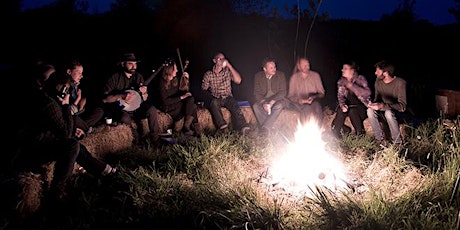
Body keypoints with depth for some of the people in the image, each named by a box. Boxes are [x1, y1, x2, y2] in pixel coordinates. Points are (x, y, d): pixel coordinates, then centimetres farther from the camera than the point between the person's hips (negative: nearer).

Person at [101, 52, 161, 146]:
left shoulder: (139, 77, 5)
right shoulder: (114, 78, -10)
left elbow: (144, 99, 11)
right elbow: (104, 99, -14)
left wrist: (144, 93, -13)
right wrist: (121, 96, -27)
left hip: (135, 107, 4)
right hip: (119, 109, -4)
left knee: (152, 110, -22)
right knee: (125, 118, -36)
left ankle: (154, 138, -8)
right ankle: (137, 140, -11)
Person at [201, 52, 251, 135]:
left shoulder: (227, 71, 4)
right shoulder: (208, 74, 5)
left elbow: (238, 80, -12)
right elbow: (204, 89, 8)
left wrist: (229, 65, -14)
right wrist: (211, 94, -11)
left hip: (227, 98, 0)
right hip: (215, 99, 0)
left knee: (234, 103, -33)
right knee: (214, 102, -36)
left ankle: (243, 127, -48)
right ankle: (222, 125, -45)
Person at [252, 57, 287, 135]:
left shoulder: (281, 75, -6)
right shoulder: (258, 76, -2)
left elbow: (283, 92, -10)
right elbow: (257, 92, -4)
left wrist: (272, 102, -24)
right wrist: (263, 103, -23)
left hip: (277, 99, -2)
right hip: (263, 99, 2)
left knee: (278, 106, -36)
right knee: (255, 106, -30)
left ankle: (265, 128, -36)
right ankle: (268, 128, -32)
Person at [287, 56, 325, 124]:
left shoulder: (315, 75, 7)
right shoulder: (294, 77, 4)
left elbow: (322, 93, 9)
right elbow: (290, 96, 4)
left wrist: (314, 97, -13)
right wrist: (301, 100, -15)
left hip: (314, 102, 1)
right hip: (299, 103, -1)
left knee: (317, 106, -34)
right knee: (307, 109, -35)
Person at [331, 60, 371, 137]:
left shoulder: (360, 79, -11)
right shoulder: (341, 81, 3)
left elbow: (367, 92, -25)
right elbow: (340, 96, 2)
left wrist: (351, 86, -31)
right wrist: (342, 105, -20)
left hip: (362, 106, -4)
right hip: (349, 106, 4)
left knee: (352, 111, -33)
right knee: (340, 111, -25)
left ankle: (360, 133, -13)